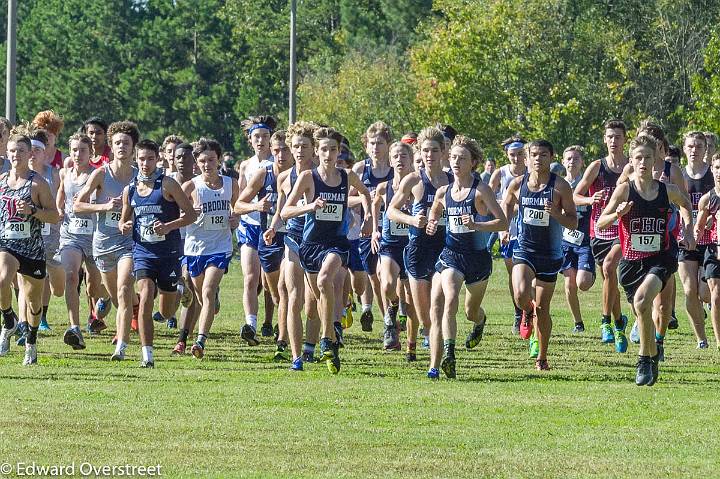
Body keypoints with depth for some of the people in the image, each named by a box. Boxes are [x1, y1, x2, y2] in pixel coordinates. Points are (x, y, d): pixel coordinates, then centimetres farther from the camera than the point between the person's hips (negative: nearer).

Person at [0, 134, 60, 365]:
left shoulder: (37, 183, -5)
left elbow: (54, 216, -5)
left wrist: (33, 211, -20)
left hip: (32, 248, -1)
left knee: (34, 299, 12)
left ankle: (31, 342, 35)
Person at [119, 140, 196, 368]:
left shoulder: (167, 185, -6)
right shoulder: (130, 190, 8)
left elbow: (191, 214, -5)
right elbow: (124, 220, 21)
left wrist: (169, 226, -20)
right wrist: (124, 227, -3)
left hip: (168, 252, -2)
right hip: (143, 252, 2)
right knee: (145, 297, -19)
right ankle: (147, 355, -16)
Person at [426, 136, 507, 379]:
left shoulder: (481, 190, -10)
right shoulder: (444, 192, 5)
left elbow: (503, 222, -14)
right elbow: (433, 215, 25)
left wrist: (476, 225, -28)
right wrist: (431, 225, 1)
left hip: (477, 256, -2)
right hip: (450, 254, 2)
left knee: (471, 311, 14)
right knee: (449, 299, -24)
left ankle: (480, 322, 53)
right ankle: (448, 355, -29)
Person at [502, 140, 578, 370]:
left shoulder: (560, 186, -8)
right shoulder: (518, 184, -1)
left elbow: (573, 223, -7)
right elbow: (506, 204, 19)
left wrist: (556, 213, -26)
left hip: (550, 254, -1)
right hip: (524, 249, 1)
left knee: (542, 309, 5)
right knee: (521, 295, -25)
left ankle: (541, 357, 24)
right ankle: (527, 313, 14)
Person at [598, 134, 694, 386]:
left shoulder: (667, 191, -1)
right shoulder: (625, 190, -6)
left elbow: (685, 204, 23)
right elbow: (600, 224, -6)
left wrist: (688, 230, 9)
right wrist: (618, 214, -25)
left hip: (661, 258, -2)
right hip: (632, 260, 2)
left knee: (641, 300, -27)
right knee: (641, 313, 10)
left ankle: (645, 358, -15)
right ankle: (653, 355, 39)